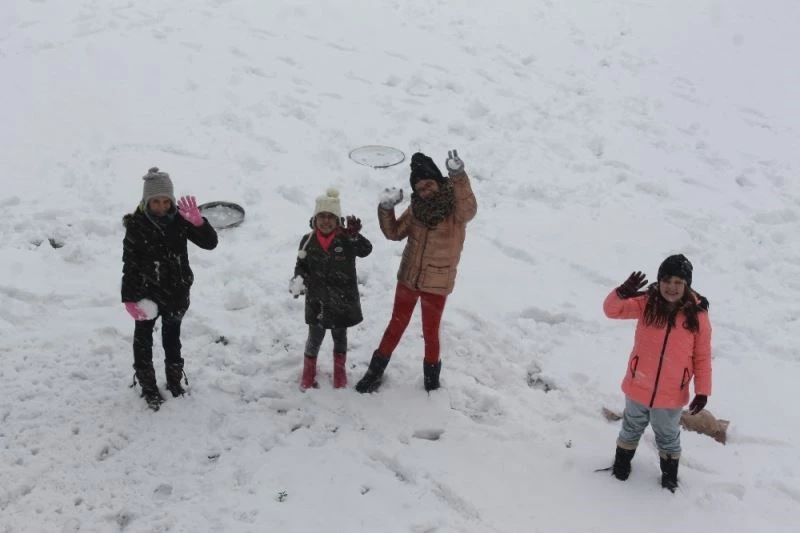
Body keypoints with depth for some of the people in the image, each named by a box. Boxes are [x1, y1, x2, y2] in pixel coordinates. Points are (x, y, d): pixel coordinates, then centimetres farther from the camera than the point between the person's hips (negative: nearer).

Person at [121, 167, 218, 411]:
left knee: (172, 337, 22)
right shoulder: (136, 225, -16)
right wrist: (129, 298, -15)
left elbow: (210, 243, -15)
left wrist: (198, 222, -32)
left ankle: (175, 379, 42)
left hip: (176, 292, 3)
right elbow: (130, 264, -13)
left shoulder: (180, 220, -11)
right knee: (143, 338, 12)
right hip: (146, 292, -2)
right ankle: (147, 385, 30)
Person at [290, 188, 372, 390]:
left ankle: (340, 371, 40)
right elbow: (301, 265, 3)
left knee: (340, 336, 19)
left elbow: (366, 250, -29)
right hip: (317, 300, 0)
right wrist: (298, 280, -17)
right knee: (315, 338, 12)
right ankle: (308, 373, 34)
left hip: (343, 299, 0)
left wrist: (355, 236, -47)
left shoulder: (346, 239, -13)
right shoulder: (308, 241, -7)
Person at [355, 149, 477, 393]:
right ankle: (376, 370, 34)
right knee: (396, 326, 18)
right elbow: (394, 233, 4)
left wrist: (458, 177, -53)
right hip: (408, 278, 4)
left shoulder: (455, 208, -16)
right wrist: (386, 209, -13)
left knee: (430, 333, 12)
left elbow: (469, 209, -40)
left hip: (437, 283, -3)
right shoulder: (416, 208, -3)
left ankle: (431, 376, 36)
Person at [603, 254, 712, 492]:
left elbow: (703, 356, -8)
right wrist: (622, 293, -42)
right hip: (638, 387, 1)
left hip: (671, 394, -1)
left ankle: (670, 473, 49)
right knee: (632, 429, 26)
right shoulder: (647, 303, -14)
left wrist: (703, 390, -8)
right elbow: (612, 310, -20)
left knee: (668, 436, 24)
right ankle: (622, 462, 52)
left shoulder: (697, 315, -16)